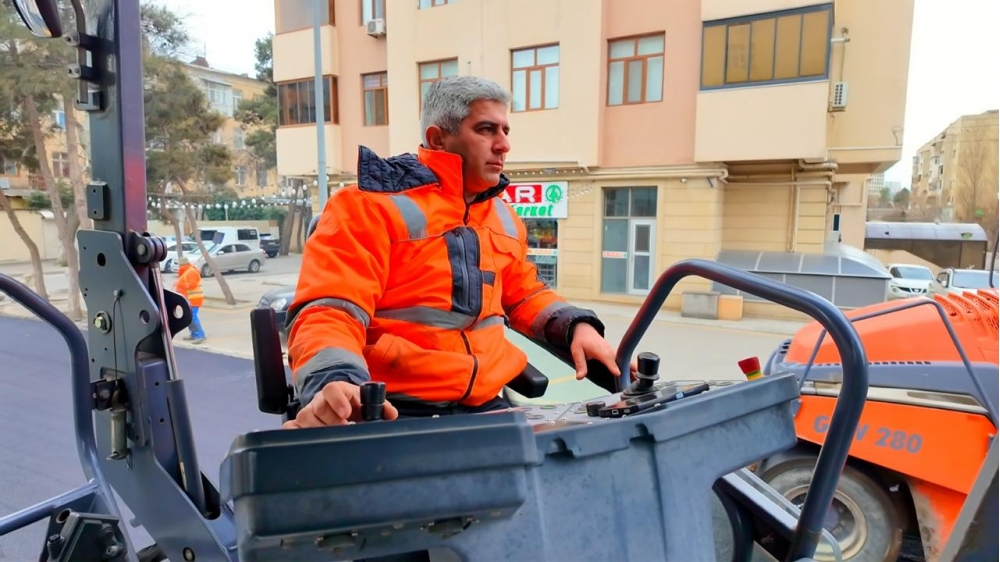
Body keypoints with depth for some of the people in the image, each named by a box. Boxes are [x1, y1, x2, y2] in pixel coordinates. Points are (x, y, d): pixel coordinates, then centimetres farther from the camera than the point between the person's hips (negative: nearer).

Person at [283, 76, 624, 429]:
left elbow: (525, 294, 28)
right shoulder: (371, 206, -7)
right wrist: (333, 383, -37)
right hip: (392, 409, -6)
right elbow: (329, 311, -16)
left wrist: (577, 326, 9)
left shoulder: (502, 217, 14)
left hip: (483, 406, 7)